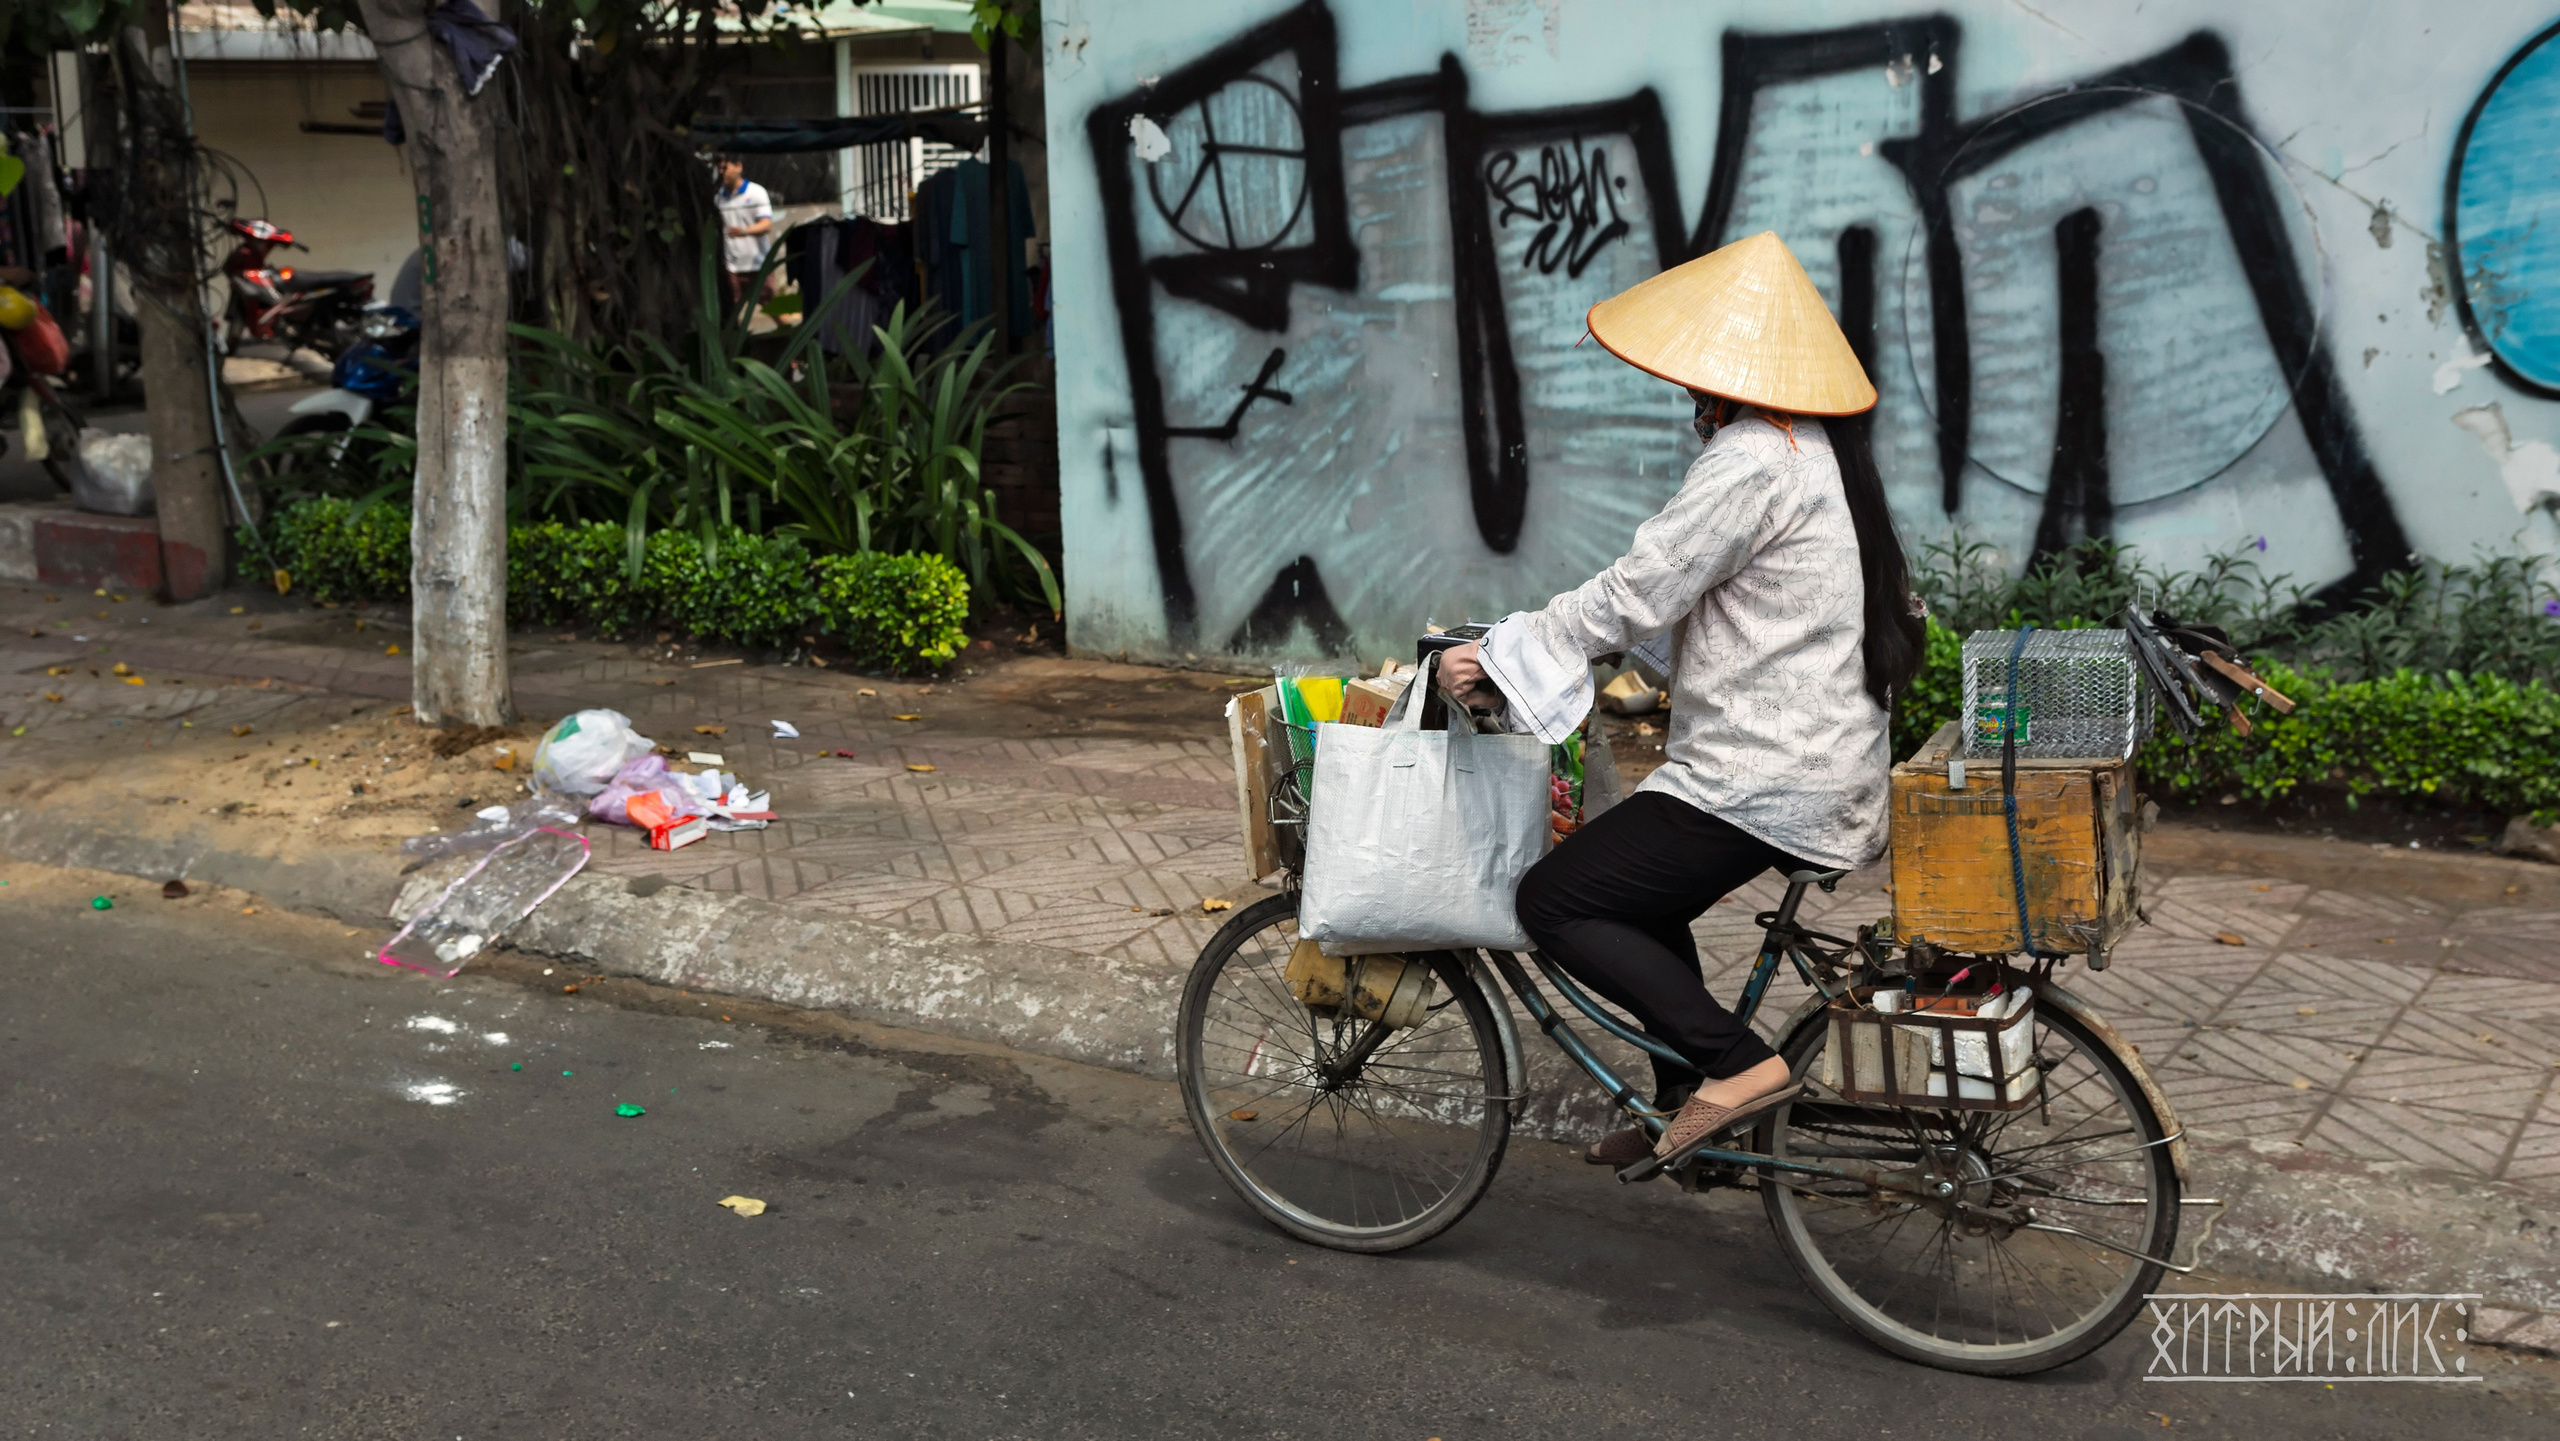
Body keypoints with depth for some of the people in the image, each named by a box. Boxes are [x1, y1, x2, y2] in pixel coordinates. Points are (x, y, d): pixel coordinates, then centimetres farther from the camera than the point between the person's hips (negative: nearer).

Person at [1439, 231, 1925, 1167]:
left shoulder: (1753, 460, -18)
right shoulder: (1821, 452, 15)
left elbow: (1637, 593, -21)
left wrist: (1502, 657, -13)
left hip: (1760, 780, -11)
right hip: (1831, 768, 11)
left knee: (1555, 903, -5)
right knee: (1638, 899, 25)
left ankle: (1739, 1065, -9)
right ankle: (1686, 1106, 29)